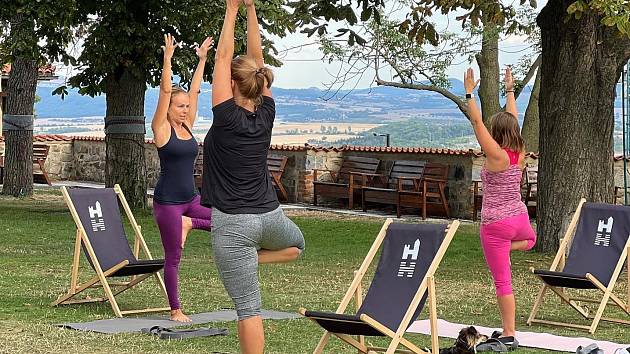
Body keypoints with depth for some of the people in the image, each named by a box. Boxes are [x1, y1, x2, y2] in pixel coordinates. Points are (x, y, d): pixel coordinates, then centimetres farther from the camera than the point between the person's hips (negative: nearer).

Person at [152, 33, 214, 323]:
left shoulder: (187, 127, 7)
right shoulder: (162, 129, -9)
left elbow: (194, 91, 10)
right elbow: (165, 91, -17)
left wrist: (202, 59, 9)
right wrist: (168, 58, -21)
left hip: (191, 198, 7)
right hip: (167, 201, -7)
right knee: (173, 258, 0)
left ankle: (189, 223, 9)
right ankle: (175, 310, 12)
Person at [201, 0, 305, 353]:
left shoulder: (227, 117, -14)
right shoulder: (266, 114, 0)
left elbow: (223, 57, -10)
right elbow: (257, 60, 6)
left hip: (233, 224, -5)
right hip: (270, 216, 5)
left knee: (248, 307, -5)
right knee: (297, 244, 39)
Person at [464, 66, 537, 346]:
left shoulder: (496, 155, -16)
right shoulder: (519, 153, 1)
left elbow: (477, 122, -16)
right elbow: (512, 120, 14)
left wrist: (469, 93, -9)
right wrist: (510, 90, 23)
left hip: (496, 223, -6)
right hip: (520, 218, 6)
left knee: (502, 281, -3)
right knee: (531, 239, 44)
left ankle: (508, 334, -3)